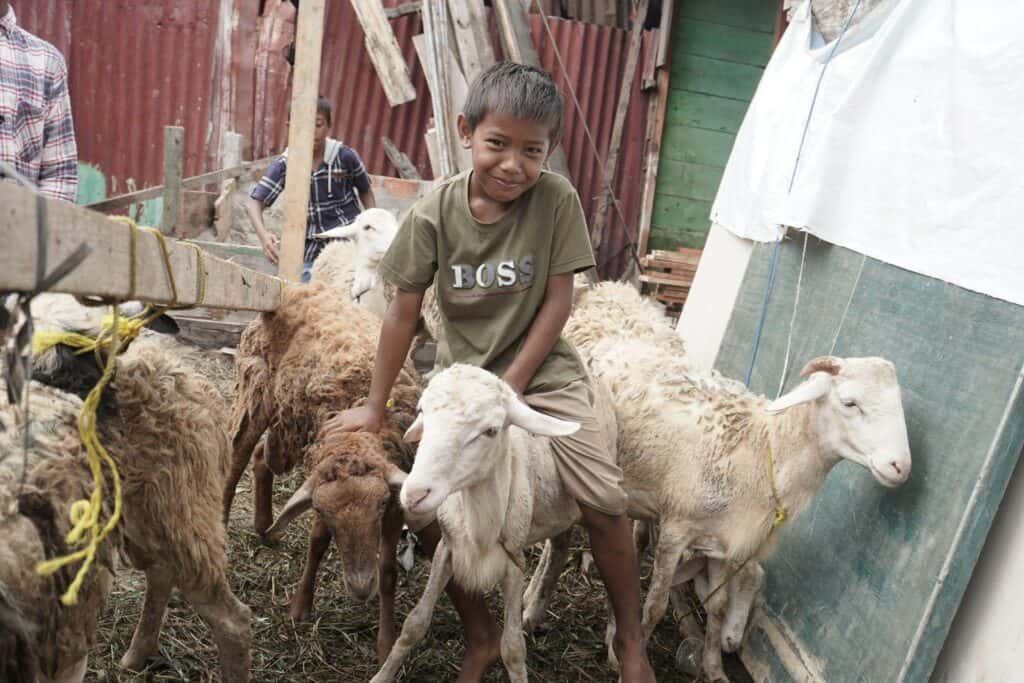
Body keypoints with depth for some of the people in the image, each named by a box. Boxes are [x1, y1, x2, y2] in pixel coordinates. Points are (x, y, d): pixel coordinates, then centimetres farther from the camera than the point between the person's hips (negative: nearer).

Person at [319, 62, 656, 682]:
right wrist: (376, 406, 1)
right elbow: (404, 312, -5)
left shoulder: (557, 199, -15)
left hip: (543, 370, -1)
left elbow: (558, 301, -11)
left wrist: (511, 386, -13)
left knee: (607, 503, -10)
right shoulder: (434, 213, -13)